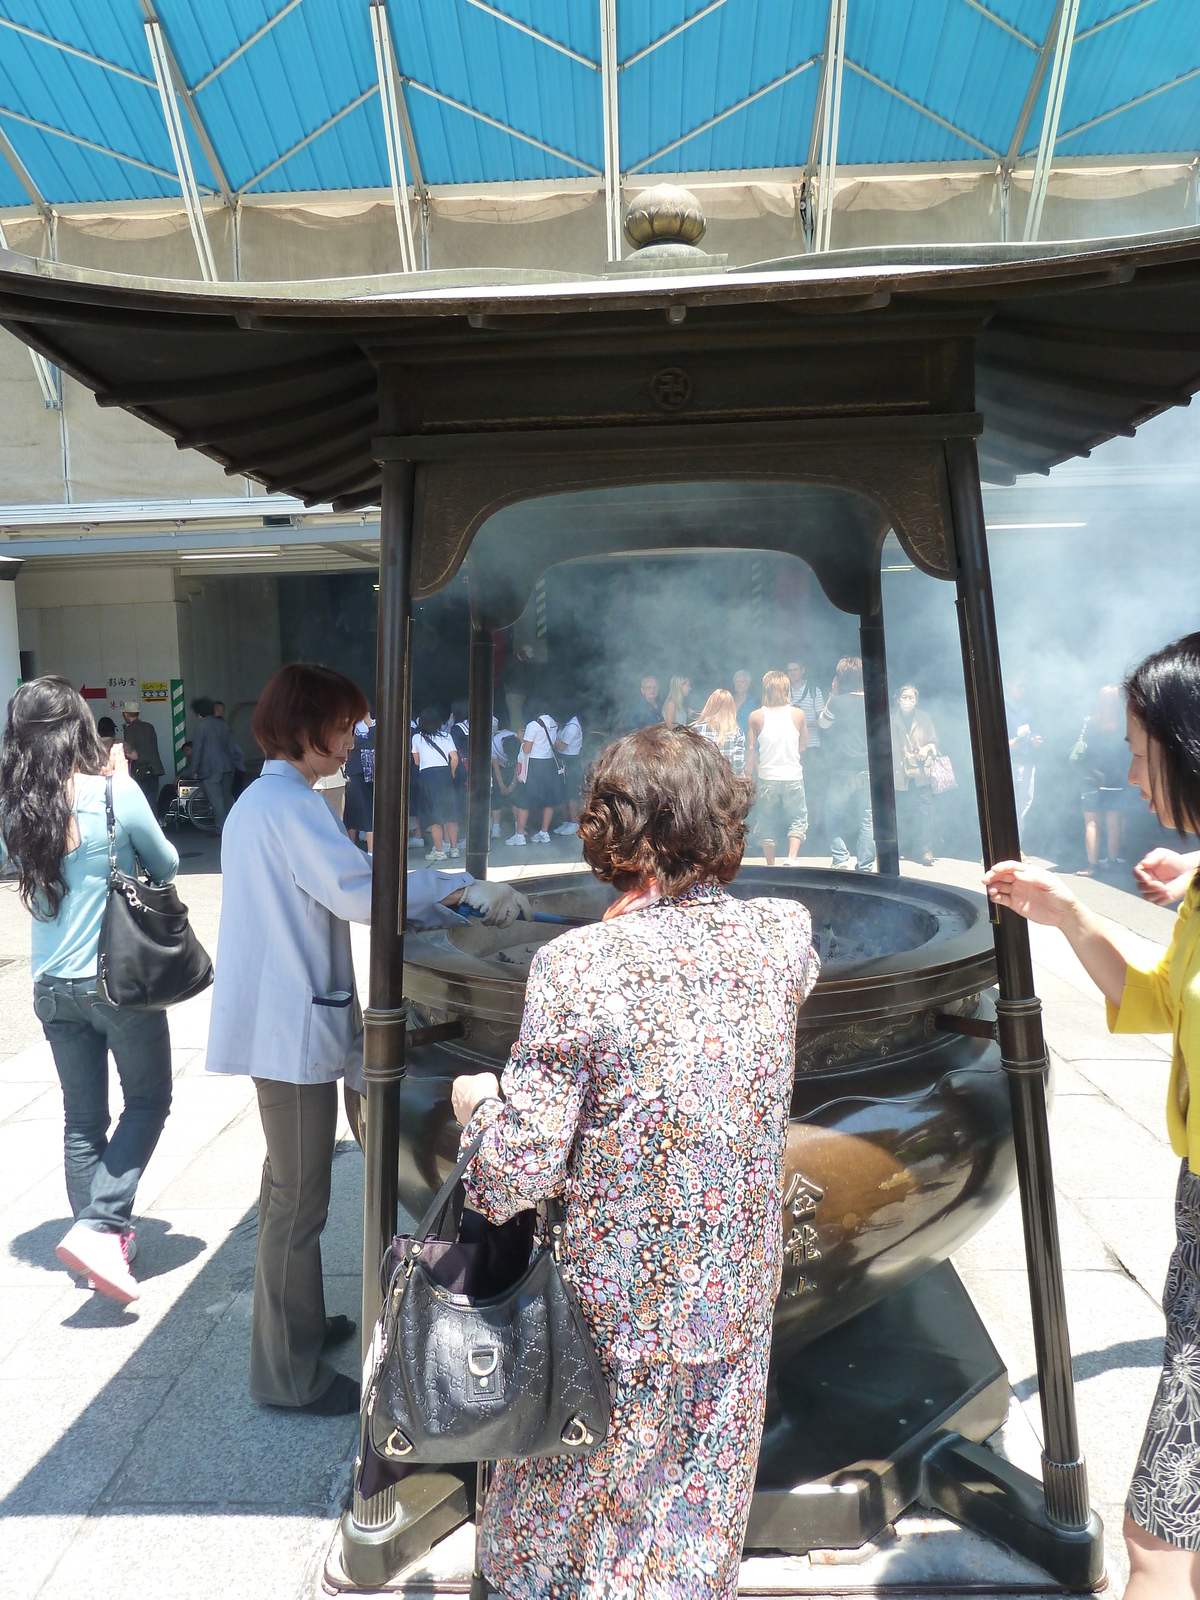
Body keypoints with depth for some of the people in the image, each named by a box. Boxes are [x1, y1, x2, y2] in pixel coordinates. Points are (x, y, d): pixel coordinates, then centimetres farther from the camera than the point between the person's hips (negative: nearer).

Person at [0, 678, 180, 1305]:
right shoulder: (115, 794, -16)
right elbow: (166, 865, -1)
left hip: (53, 987, 5)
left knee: (82, 1119, 16)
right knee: (148, 1100, 12)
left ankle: (103, 1239, 27)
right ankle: (98, 1226, 0)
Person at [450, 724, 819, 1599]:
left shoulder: (576, 966, -24)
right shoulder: (784, 933, -10)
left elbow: (515, 1178, -21)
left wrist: (478, 1103, 0)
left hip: (609, 1310, -3)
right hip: (737, 1300, 4)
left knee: (566, 1515, 23)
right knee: (696, 1526, 25)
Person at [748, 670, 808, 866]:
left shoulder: (756, 716, -5)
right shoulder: (798, 714, -3)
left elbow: (751, 749, -2)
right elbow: (803, 745, 8)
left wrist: (749, 773, 9)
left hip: (767, 777, 0)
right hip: (793, 776, 0)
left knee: (767, 823, 13)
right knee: (798, 819, 13)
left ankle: (771, 865, 15)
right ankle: (792, 857, -6)